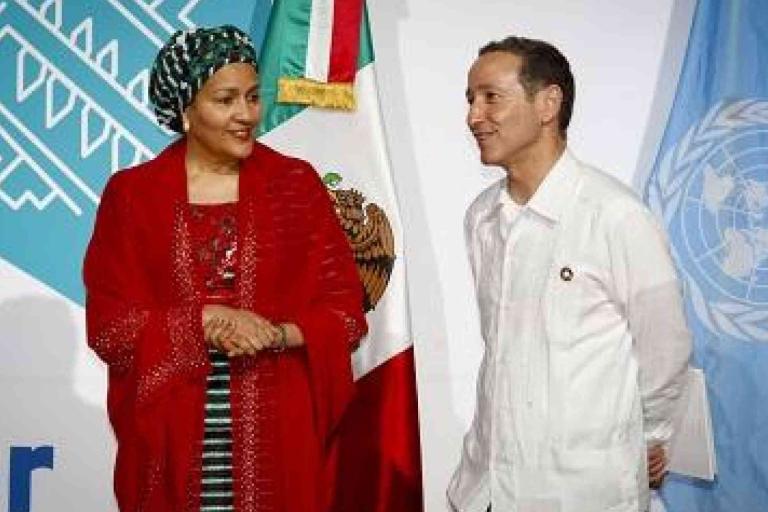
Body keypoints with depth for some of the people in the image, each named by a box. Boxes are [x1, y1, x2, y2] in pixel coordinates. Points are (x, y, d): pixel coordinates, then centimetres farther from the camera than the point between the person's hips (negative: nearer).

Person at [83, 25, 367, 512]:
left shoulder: (298, 184, 1)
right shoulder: (131, 194, 0)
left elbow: (346, 311, -1)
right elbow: (108, 324, -4)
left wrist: (277, 334, -18)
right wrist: (207, 322, -16)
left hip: (278, 435, 1)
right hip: (171, 439, 0)